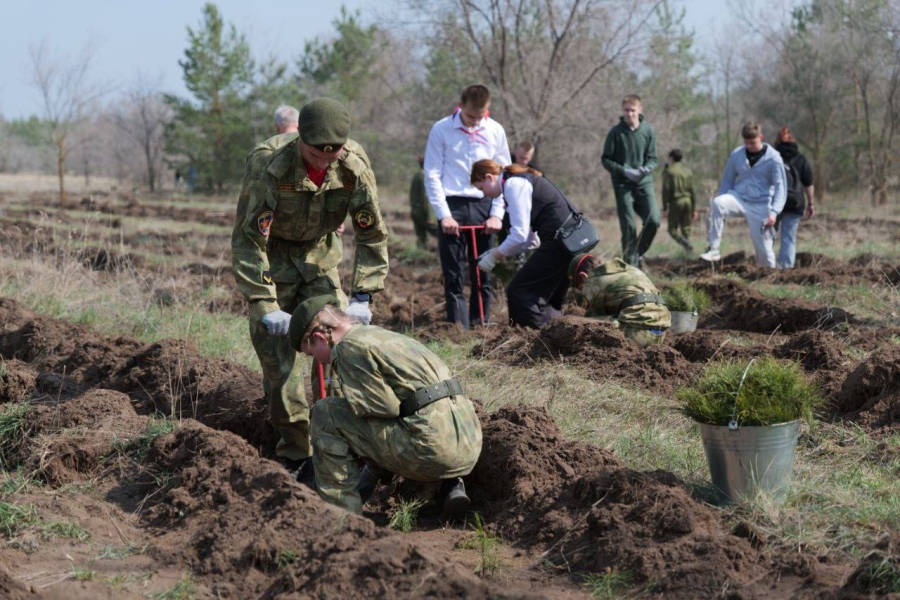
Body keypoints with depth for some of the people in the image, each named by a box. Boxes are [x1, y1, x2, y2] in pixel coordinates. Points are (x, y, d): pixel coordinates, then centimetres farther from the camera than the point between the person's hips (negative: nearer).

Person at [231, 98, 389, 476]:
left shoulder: (354, 165, -21)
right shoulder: (267, 165, -32)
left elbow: (373, 234, -9)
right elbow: (247, 240, -30)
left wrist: (362, 296, -17)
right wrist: (265, 307, -35)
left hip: (319, 256, 4)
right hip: (271, 258, -3)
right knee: (278, 355, -9)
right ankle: (297, 457, 0)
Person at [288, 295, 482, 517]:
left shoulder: (349, 347, -4)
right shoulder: (382, 335, 25)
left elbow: (385, 407, -11)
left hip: (434, 448, -9)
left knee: (326, 414, 1)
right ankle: (450, 487, 16)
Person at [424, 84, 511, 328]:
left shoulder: (495, 131, 5)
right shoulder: (441, 130, -2)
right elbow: (432, 175, -2)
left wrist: (497, 214, 0)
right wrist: (443, 215, -9)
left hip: (483, 207, 3)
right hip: (452, 207, -2)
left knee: (483, 275, 5)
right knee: (453, 276, -4)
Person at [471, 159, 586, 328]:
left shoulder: (513, 185, -8)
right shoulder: (519, 181, 22)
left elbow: (520, 235, -13)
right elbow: (530, 239, 21)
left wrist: (494, 256, -2)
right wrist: (498, 252, 15)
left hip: (560, 242, -10)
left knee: (519, 292, -5)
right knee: (549, 298, 16)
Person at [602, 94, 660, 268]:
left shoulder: (648, 131, 2)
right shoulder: (616, 132, -3)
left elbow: (652, 159, 7)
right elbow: (606, 160, 0)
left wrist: (646, 169, -15)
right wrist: (624, 171, -15)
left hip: (644, 183, 2)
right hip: (623, 185, -2)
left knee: (654, 220, -11)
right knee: (628, 226, -5)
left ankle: (638, 253, 13)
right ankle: (631, 264, 4)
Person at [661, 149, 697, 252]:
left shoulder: (668, 171, -2)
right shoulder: (688, 171, 12)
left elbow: (666, 190, -9)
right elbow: (692, 191, 11)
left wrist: (665, 208, -7)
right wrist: (694, 209, 14)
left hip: (676, 202, -4)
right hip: (688, 201, 4)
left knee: (673, 229, 2)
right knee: (686, 229, 8)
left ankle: (685, 243, -24)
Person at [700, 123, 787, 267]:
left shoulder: (773, 158, -7)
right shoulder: (737, 154, 2)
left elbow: (780, 187, -7)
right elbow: (727, 181, 11)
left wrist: (774, 212, -19)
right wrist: (723, 207, 3)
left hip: (760, 205, -2)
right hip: (738, 197, 2)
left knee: (764, 246, -4)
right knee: (717, 203, -30)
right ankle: (713, 249, -29)